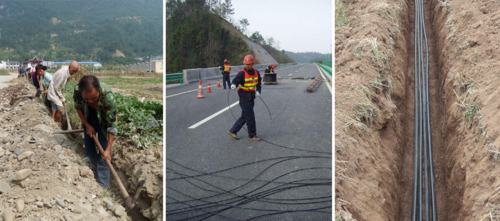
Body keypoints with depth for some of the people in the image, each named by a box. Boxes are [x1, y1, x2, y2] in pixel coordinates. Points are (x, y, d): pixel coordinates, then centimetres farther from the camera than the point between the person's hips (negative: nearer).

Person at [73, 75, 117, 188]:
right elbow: (78, 107, -6)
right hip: (89, 119, 4)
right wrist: (87, 125, -11)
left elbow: (112, 125, -33)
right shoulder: (77, 90, -31)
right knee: (89, 151, 12)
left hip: (103, 121, -4)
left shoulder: (109, 97, -41)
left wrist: (108, 150, -34)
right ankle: (97, 171, 38)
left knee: (103, 155, -9)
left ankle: (103, 185, 0)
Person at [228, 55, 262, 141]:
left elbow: (258, 83, 18)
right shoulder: (242, 73, -12)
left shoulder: (256, 72, 7)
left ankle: (233, 131, 25)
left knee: (245, 116, 13)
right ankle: (252, 135, 7)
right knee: (250, 116, -5)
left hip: (251, 97, 7)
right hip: (244, 97, -7)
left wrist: (258, 91, 3)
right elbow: (236, 80, -26)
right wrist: (233, 85, -48)